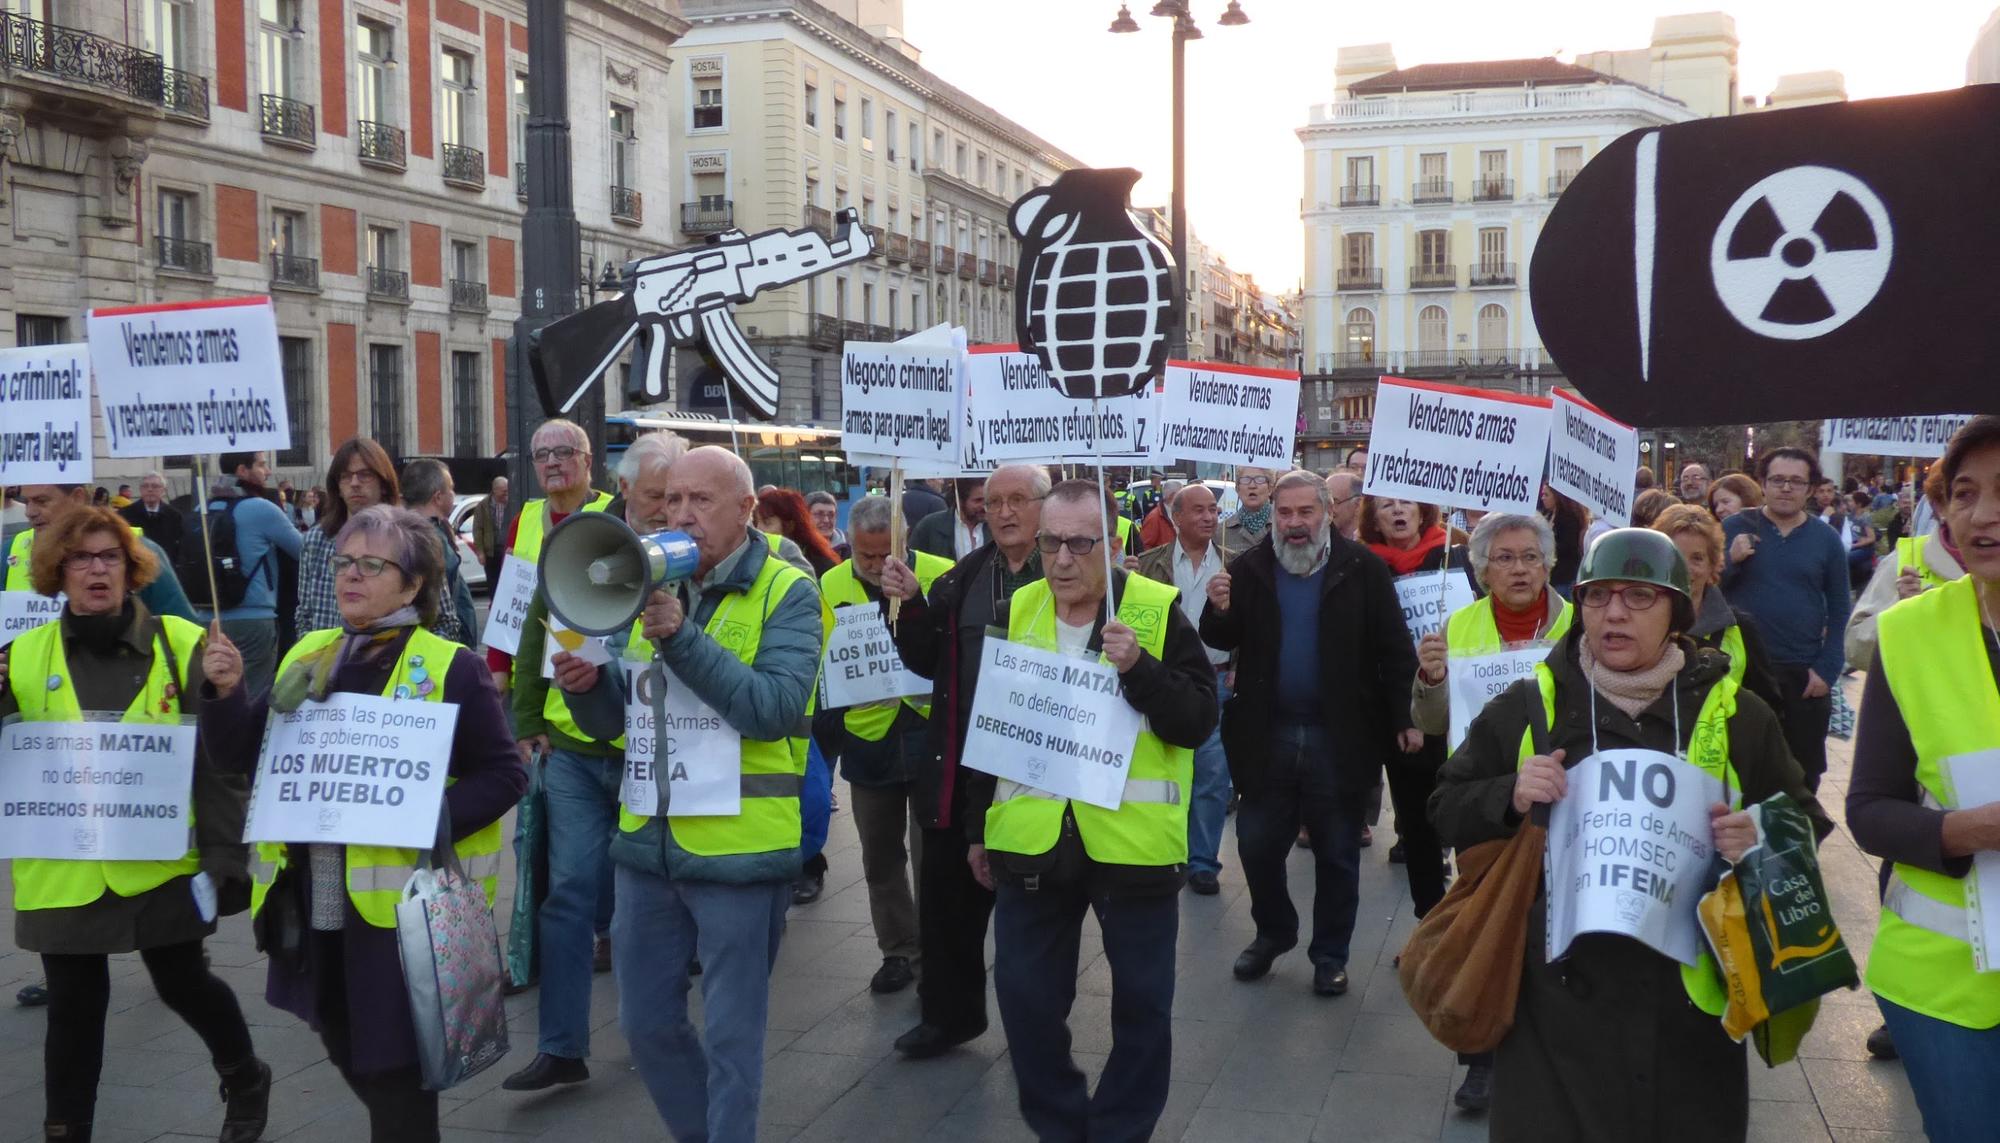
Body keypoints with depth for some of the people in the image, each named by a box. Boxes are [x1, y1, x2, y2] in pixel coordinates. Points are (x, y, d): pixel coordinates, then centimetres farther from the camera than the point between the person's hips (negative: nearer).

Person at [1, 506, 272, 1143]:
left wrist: (224, 851, -8)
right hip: (63, 869, 2)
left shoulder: (181, 645, -6)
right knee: (74, 1007, 10)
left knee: (183, 985, 10)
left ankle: (245, 1081, 37)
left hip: (159, 861, -2)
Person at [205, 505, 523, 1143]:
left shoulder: (451, 668, -9)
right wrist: (225, 694, -7)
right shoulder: (308, 657, 9)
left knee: (392, 1067, 3)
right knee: (346, 1051, 19)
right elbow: (245, 755, 10)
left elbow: (502, 775, -9)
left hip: (402, 901, -6)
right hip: (316, 899, 6)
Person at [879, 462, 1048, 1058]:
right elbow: (926, 661, 8)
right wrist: (909, 604, -5)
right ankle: (950, 1011, 32)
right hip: (962, 764, 5)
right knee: (946, 891, 13)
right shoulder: (962, 578, 7)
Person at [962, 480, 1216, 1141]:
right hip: (1032, 844, 3)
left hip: (1133, 844, -3)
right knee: (1026, 998, 10)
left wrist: (1139, 669, -25)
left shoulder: (1158, 613, -7)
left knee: (1141, 1004, 9)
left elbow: (1198, 721, -10)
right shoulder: (1012, 616, 3)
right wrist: (978, 830, 13)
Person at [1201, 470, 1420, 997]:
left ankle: (1331, 953, 25)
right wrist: (1220, 611, -19)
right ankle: (1273, 932, 33)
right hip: (1267, 733, 3)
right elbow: (1221, 642, 3)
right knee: (1256, 845, 10)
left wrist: (1404, 718, -9)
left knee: (1338, 854, 9)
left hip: (1340, 736, -2)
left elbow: (1394, 648, -5)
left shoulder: (1363, 569, -7)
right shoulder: (1249, 568, 1)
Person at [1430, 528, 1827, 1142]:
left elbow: (1804, 822, 12)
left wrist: (1761, 842, -10)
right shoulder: (1528, 707, 2)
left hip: (1690, 1007, 1)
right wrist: (1510, 798, -13)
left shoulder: (1736, 713, 4)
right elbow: (1447, 807, 7)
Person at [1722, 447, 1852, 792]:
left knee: (1804, 779, 10)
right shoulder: (1734, 529, 1)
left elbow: (1839, 611, 6)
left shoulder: (1826, 539, 4)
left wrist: (1826, 670, -3)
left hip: (1804, 676, 1)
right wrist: (1732, 560, -17)